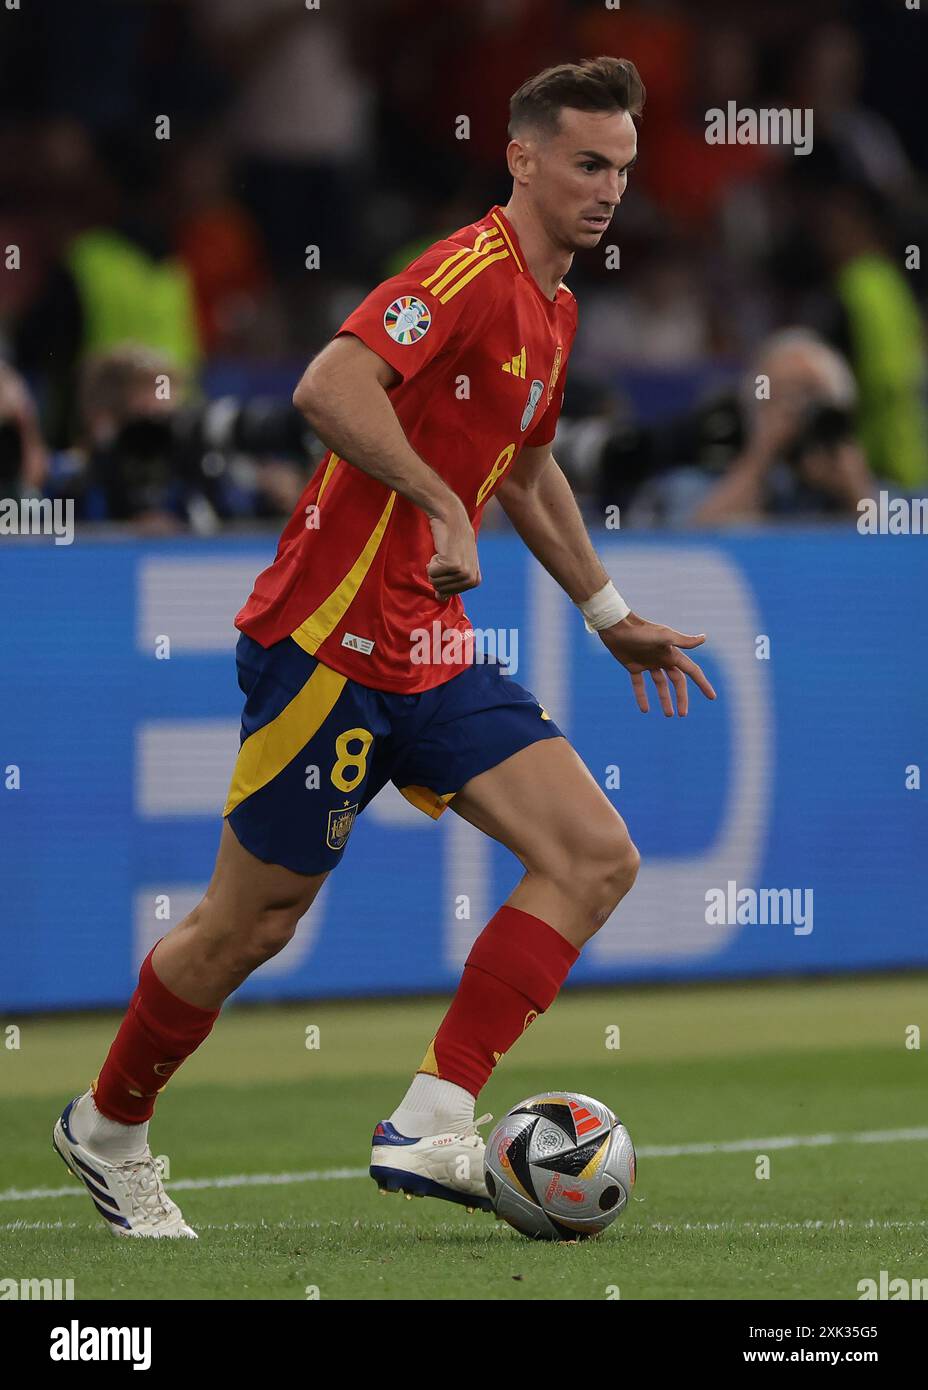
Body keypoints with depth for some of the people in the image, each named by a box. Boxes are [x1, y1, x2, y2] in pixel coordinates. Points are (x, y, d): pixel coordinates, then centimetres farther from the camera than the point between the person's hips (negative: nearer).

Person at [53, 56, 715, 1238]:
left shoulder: (553, 309, 14)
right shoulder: (471, 272, -15)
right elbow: (328, 388, -31)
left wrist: (609, 615, 35)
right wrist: (441, 505, -32)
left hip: (431, 655, 9)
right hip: (331, 641, -9)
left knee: (597, 858, -8)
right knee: (253, 923, 3)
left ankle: (431, 1127, -12)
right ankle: (108, 1128, 27)